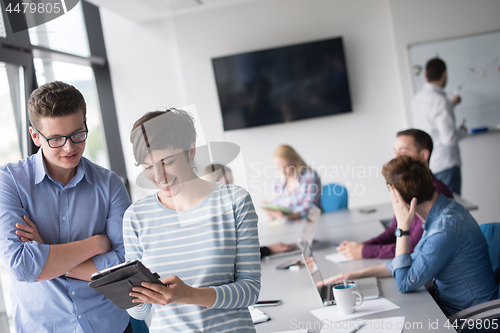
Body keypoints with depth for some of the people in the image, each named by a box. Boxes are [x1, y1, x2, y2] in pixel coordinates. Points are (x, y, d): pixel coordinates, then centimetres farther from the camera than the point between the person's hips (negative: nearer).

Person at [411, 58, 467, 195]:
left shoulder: (416, 99, 7)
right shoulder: (440, 100, -20)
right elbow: (449, 138, -23)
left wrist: (451, 104, 38)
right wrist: (463, 131, -2)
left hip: (425, 166, 8)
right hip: (444, 165, -8)